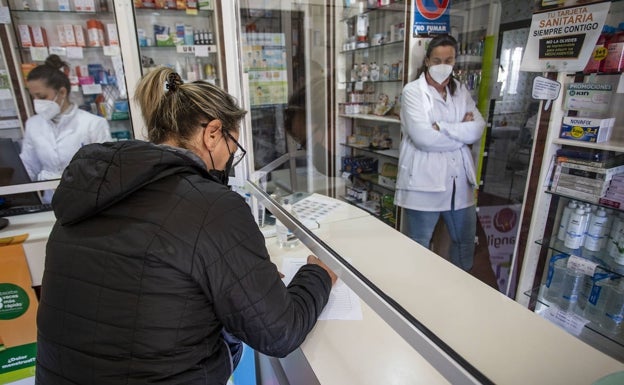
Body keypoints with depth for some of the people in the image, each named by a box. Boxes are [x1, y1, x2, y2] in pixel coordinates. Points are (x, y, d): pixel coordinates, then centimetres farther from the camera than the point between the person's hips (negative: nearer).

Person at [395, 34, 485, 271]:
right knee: (418, 247, 7)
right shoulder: (413, 91, -5)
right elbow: (422, 137, -18)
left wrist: (442, 128, -15)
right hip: (424, 182, -6)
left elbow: (478, 129, -2)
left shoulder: (461, 91, 12)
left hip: (459, 181, 6)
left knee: (465, 242, 20)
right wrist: (461, 131, -6)